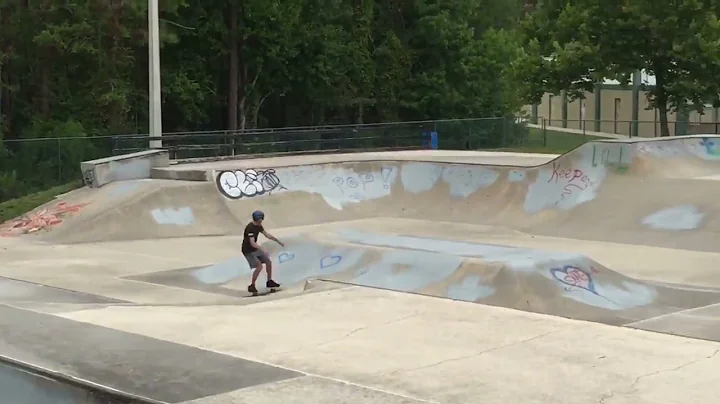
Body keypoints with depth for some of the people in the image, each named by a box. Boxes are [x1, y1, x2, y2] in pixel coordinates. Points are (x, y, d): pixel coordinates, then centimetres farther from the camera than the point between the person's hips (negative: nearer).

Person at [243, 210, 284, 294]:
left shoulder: (258, 226, 0)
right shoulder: (250, 228, -29)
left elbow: (267, 234, 13)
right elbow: (252, 243, -37)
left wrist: (278, 241, 14)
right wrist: (263, 251, -45)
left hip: (255, 249, 9)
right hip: (248, 251, -9)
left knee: (268, 262, 9)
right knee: (259, 266, -20)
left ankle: (269, 281, 25)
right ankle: (252, 286, -7)